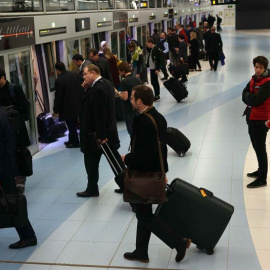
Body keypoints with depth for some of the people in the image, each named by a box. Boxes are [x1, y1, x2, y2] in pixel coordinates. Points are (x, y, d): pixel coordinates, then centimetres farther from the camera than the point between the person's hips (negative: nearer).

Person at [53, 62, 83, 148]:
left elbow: (58, 97, -17)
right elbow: (82, 87, 8)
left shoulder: (59, 80, -20)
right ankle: (72, 140, 31)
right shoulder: (75, 74, 0)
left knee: (71, 125, 6)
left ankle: (75, 142, 15)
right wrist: (81, 100, 19)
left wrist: (56, 109, -6)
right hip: (78, 104, 7)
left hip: (68, 107, -7)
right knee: (73, 124, 20)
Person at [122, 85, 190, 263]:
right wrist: (161, 172, 18)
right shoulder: (158, 117, 6)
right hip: (154, 173, 10)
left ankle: (179, 242, 5)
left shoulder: (144, 122, -25)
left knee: (144, 215, 4)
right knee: (144, 213, 18)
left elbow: (145, 153, -30)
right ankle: (141, 252, 30)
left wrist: (127, 159, -14)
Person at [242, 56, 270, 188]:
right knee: (257, 147, 19)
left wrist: (248, 96, -6)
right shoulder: (254, 79, 10)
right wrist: (252, 98, -14)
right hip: (252, 118, 8)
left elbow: (255, 100, -24)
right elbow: (244, 96, 4)